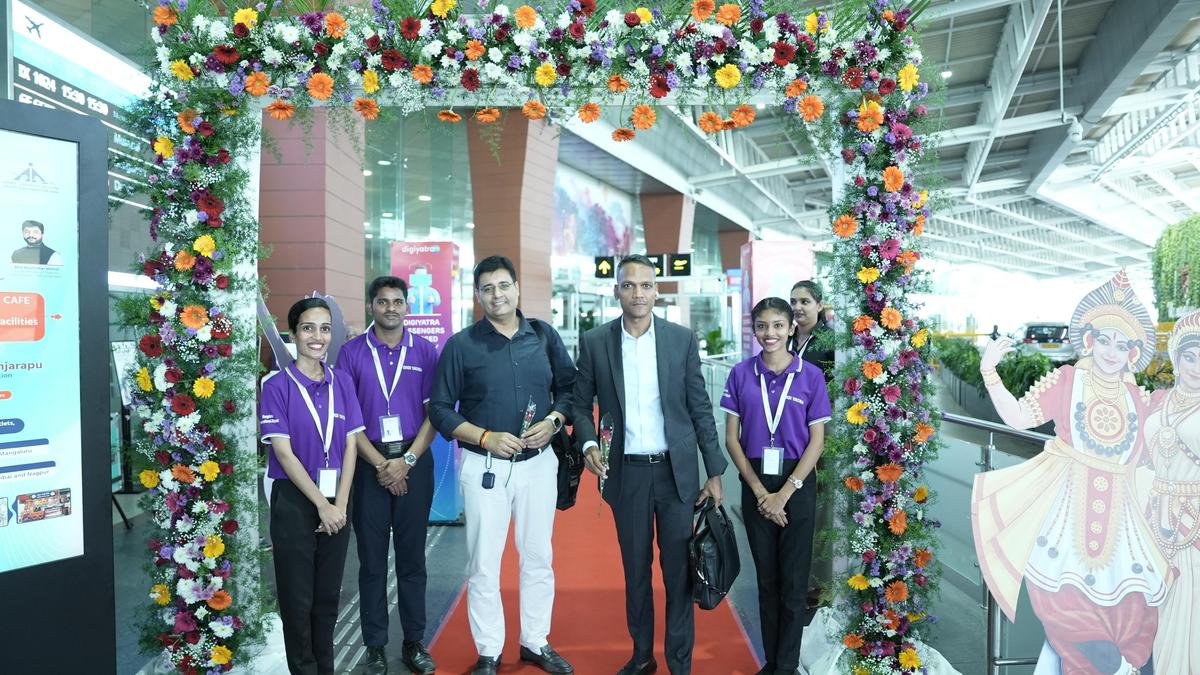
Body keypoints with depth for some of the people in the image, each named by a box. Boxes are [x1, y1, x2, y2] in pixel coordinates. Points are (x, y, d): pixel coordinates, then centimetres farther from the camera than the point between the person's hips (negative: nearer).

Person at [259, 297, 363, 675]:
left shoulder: (342, 384, 5)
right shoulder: (278, 386, -7)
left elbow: (350, 446, 3)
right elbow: (284, 452, -11)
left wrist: (340, 504, -6)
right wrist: (321, 504, -13)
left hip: (336, 503, 4)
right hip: (294, 502, -3)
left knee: (328, 595, 13)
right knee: (298, 597, 6)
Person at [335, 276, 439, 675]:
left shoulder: (425, 351, 3)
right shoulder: (352, 353, 1)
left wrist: (407, 460, -8)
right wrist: (381, 464, -8)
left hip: (415, 462, 1)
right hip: (369, 463, 0)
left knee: (412, 556, 8)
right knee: (372, 558, 6)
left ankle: (415, 642, 18)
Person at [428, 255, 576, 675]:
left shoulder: (545, 336, 3)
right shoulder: (461, 345, -4)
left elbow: (569, 387, 9)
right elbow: (440, 409, -3)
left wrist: (553, 420, -10)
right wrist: (486, 438, -15)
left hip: (538, 463, 2)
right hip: (484, 466, -2)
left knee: (538, 558, 12)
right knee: (483, 564, 5)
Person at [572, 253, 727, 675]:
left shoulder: (682, 339, -2)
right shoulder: (594, 342, -1)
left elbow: (700, 408, 1)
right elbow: (581, 404, 6)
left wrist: (714, 472, 0)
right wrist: (588, 444, -14)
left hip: (677, 470, 0)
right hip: (627, 472, 1)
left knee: (679, 572, 6)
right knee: (635, 570, 14)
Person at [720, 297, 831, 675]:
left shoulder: (810, 376, -4)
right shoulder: (741, 374, 0)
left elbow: (817, 440, -4)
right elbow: (731, 438, 0)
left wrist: (785, 493, -11)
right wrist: (760, 491, -7)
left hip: (797, 484, -1)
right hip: (756, 485, 2)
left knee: (793, 581, 5)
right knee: (766, 579, 12)